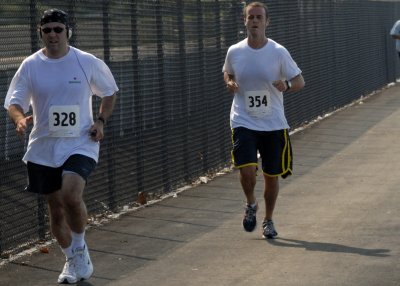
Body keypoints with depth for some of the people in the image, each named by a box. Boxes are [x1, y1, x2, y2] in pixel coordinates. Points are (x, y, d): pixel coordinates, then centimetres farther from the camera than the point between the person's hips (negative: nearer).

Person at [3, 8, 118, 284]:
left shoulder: (88, 62, -4)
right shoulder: (31, 65, -2)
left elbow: (110, 92, 12)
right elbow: (13, 102, -3)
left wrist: (101, 120, -3)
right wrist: (20, 118, -26)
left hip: (80, 144, -2)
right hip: (44, 149, 3)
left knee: (71, 195, -26)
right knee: (56, 210, 9)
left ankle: (80, 247, 0)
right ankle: (72, 260, 33)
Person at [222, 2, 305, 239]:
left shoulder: (278, 52, -7)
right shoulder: (234, 52, -1)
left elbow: (300, 81, 0)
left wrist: (286, 85, -22)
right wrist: (230, 83, -4)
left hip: (273, 124, 0)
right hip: (244, 122, 0)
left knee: (272, 176, 8)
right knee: (247, 170, -18)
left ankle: (268, 220, 31)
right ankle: (251, 204, 14)